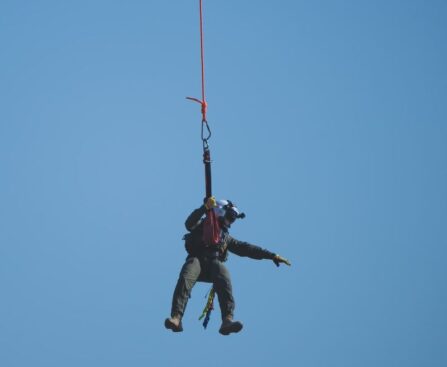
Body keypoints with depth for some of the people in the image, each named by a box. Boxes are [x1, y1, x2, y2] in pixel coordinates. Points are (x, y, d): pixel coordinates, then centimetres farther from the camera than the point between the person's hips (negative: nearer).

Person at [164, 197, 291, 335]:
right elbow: (189, 223, -1)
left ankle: (227, 320, -52)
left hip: (214, 263, 3)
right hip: (196, 260, -3)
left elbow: (247, 249, 32)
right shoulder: (202, 225, 22)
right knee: (185, 279, -37)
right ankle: (176, 318, -50)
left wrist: (273, 256, 26)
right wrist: (205, 207, -14)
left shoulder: (226, 238, 35)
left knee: (224, 281, -33)